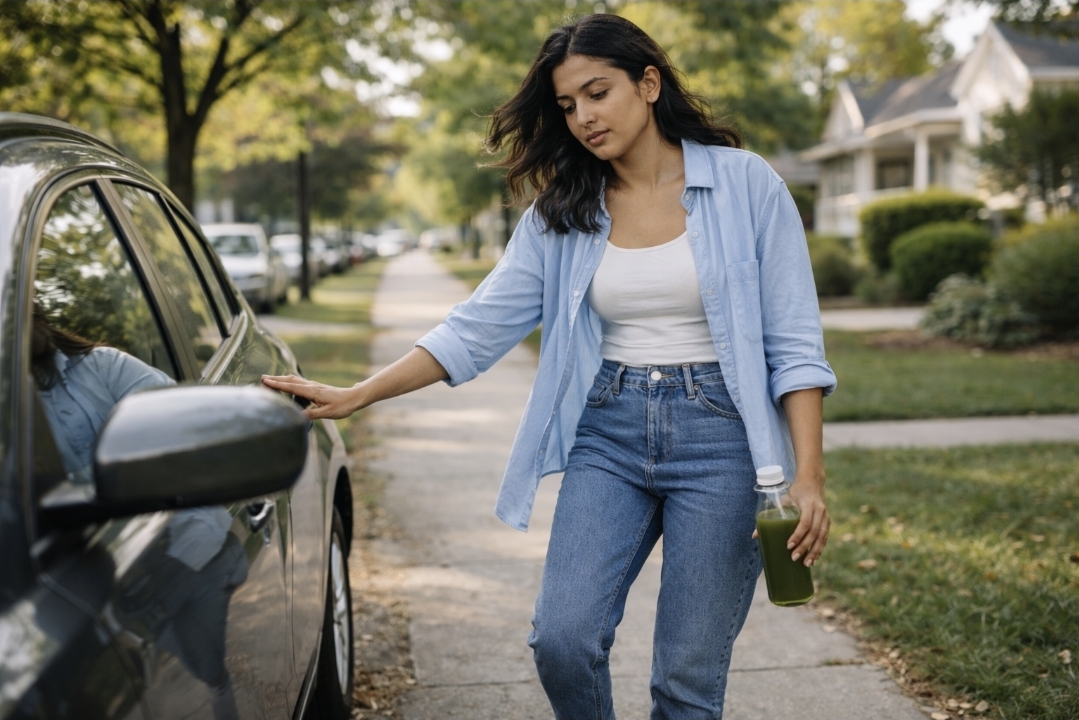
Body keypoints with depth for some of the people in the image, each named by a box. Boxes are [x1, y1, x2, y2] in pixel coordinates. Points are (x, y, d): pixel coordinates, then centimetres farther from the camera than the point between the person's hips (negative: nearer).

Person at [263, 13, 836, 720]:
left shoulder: (745, 184, -2)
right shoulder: (560, 214, 7)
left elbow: (793, 344, -3)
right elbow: (480, 326, 3)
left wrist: (809, 476, -11)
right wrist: (355, 395, -6)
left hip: (719, 432, -3)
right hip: (607, 434, 3)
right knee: (564, 639, -10)